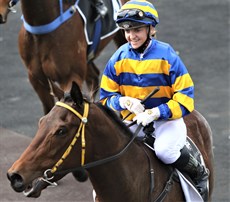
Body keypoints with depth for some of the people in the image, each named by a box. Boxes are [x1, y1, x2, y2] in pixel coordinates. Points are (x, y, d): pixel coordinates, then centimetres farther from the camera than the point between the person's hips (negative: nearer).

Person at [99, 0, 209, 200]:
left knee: (165, 150, -34)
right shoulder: (118, 59, -2)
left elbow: (185, 99, -13)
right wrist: (123, 102, -20)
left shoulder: (167, 55, -12)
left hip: (167, 118, -4)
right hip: (133, 121, 4)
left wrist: (156, 113, -26)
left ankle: (199, 174, -4)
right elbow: (106, 97, 4)